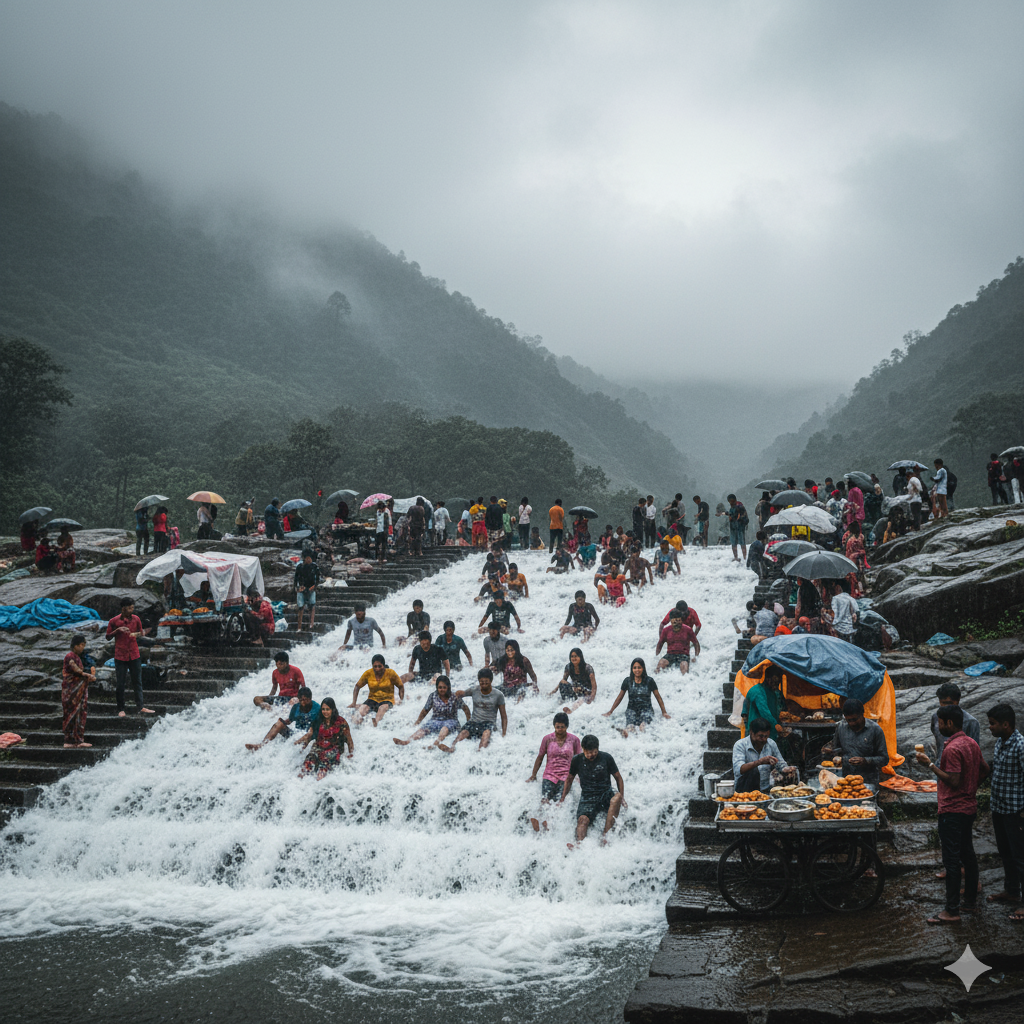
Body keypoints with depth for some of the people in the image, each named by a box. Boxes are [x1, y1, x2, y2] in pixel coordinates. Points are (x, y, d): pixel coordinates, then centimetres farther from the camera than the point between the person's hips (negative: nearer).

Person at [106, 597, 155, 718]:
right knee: (120, 684, 2)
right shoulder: (114, 621, -4)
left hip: (134, 655, 3)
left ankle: (140, 707, 8)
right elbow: (108, 637, 1)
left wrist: (141, 633, -7)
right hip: (120, 657, -3)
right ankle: (121, 709, 11)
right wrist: (118, 630, -16)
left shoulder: (136, 619, 4)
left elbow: (140, 632, 17)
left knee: (137, 682, 4)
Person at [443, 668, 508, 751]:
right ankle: (452, 748, -59)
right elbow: (459, 693, 21)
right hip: (474, 721, 2)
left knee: (486, 732, -39)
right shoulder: (474, 690, 6)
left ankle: (480, 749, -68)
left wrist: (504, 733, -7)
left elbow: (504, 716, 3)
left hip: (489, 722, -2)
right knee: (464, 732, -31)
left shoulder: (498, 695, 0)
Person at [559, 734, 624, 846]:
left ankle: (605, 836, -39)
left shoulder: (606, 758, -1)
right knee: (583, 819, -30)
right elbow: (569, 779, 18)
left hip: (605, 796, -1)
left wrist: (622, 798, -2)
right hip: (587, 798, 1)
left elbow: (618, 778, 8)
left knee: (616, 798, -35)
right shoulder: (577, 760, 4)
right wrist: (562, 799, 14)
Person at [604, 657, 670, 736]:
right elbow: (619, 698, 19)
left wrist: (664, 712, 6)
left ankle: (642, 726, -70)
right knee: (631, 721, -38)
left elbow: (658, 697, 11)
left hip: (646, 709, 0)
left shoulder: (649, 681, 5)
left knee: (646, 718, -40)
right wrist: (610, 711, 19)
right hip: (632, 709, 0)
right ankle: (627, 731, -68)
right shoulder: (627, 681, 10)